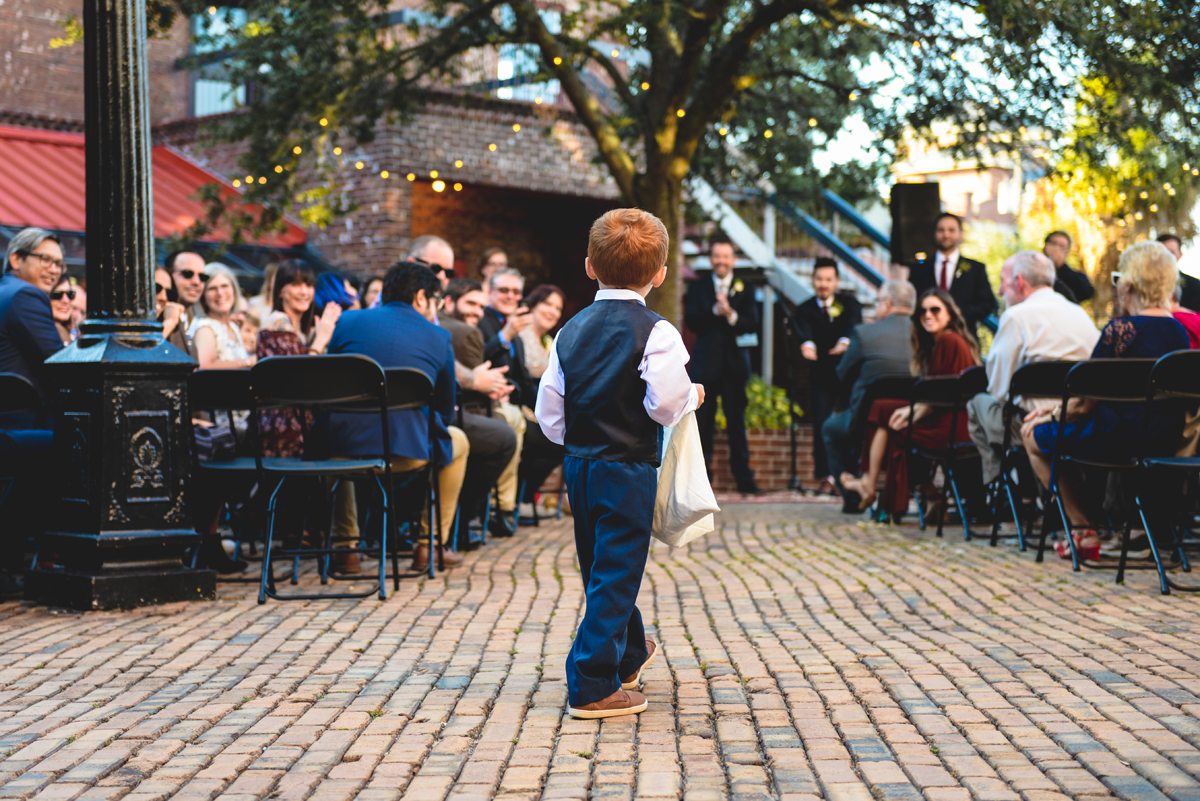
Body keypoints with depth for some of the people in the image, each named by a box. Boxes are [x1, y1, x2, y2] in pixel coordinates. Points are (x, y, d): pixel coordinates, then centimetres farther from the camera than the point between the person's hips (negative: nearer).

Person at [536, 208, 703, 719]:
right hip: (628, 470, -6)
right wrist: (693, 397, 0)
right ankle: (592, 686, -2)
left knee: (600, 569, 20)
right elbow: (665, 405, -21)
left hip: (579, 466, 6)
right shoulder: (656, 333, -13)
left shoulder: (571, 330, 4)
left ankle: (629, 654, 42)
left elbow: (549, 412, 5)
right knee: (615, 575, -1)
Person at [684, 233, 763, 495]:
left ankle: (744, 479, 4)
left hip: (734, 364, 0)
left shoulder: (745, 289, 9)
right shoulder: (697, 288, 10)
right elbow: (691, 321, -3)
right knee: (702, 422, 2)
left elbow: (752, 323, -3)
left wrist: (732, 315, -21)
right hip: (705, 363, 0)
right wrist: (715, 311, -17)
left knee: (737, 422, 1)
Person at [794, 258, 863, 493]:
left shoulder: (849, 303, -2)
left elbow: (854, 324, -23)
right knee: (821, 423, -9)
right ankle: (826, 477, -9)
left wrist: (845, 341, -46)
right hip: (822, 374, 0)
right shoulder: (805, 309, -1)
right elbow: (804, 331, -22)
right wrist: (807, 345, -47)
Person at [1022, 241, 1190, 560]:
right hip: (1166, 441, 9)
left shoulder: (1122, 329, -17)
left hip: (1123, 438, -9)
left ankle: (1085, 532, 10)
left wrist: (1052, 416, 8)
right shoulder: (1179, 330, 8)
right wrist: (1060, 408, 20)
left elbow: (1084, 404, -14)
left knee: (1034, 435, 12)